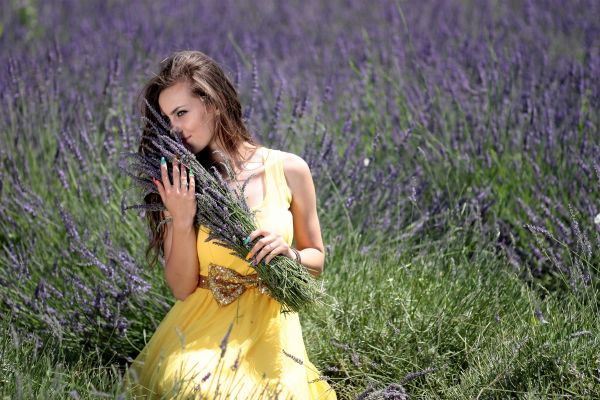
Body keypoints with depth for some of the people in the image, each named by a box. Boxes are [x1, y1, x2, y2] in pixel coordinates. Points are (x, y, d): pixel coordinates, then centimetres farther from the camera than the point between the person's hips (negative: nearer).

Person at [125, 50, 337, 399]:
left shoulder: (288, 170, -3)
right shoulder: (182, 183, -2)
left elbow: (317, 260, 10)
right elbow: (182, 288, -2)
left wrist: (290, 254, -12)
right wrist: (182, 220, -15)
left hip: (269, 329, 0)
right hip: (202, 331, 0)